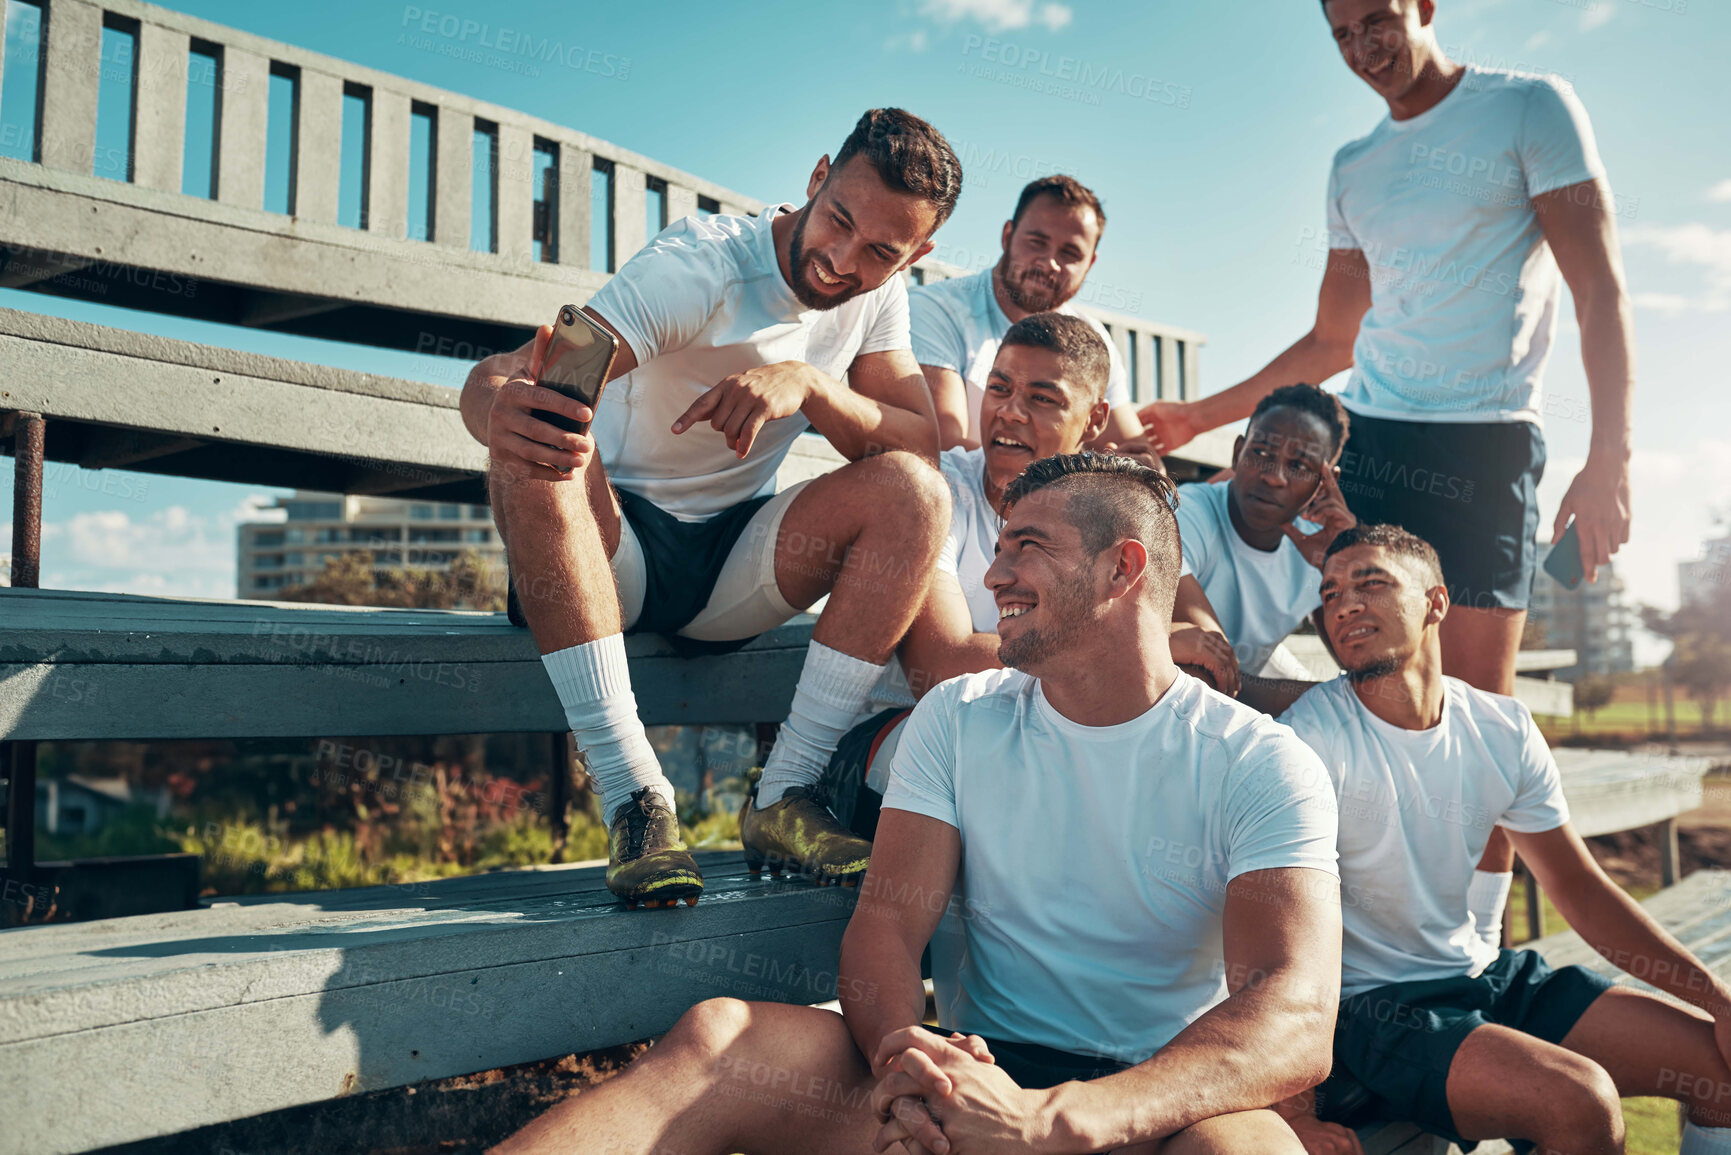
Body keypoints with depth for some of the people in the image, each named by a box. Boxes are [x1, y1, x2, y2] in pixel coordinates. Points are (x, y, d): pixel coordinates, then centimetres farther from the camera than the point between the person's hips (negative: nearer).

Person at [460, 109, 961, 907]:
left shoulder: (878, 296, -1)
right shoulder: (702, 263, -20)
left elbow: (921, 443, -12)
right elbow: (493, 377, -30)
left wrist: (810, 385, -30)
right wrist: (503, 409, -55)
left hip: (730, 567, 4)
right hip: (608, 548, -4)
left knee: (914, 492, -19)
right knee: (537, 448, -36)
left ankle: (787, 795, -18)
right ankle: (633, 797, -33)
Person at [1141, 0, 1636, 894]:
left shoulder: (1530, 108, 4)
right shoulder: (1353, 170, 19)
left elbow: (1601, 291, -2)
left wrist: (1610, 455, -13)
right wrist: (1200, 416, 23)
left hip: (1486, 446, -4)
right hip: (1368, 443, 5)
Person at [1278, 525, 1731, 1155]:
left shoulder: (1503, 728, 1)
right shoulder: (1310, 737, -19)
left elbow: (1579, 886, 10)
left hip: (1489, 977, 7)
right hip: (1367, 1007, -6)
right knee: (1581, 1101, -26)